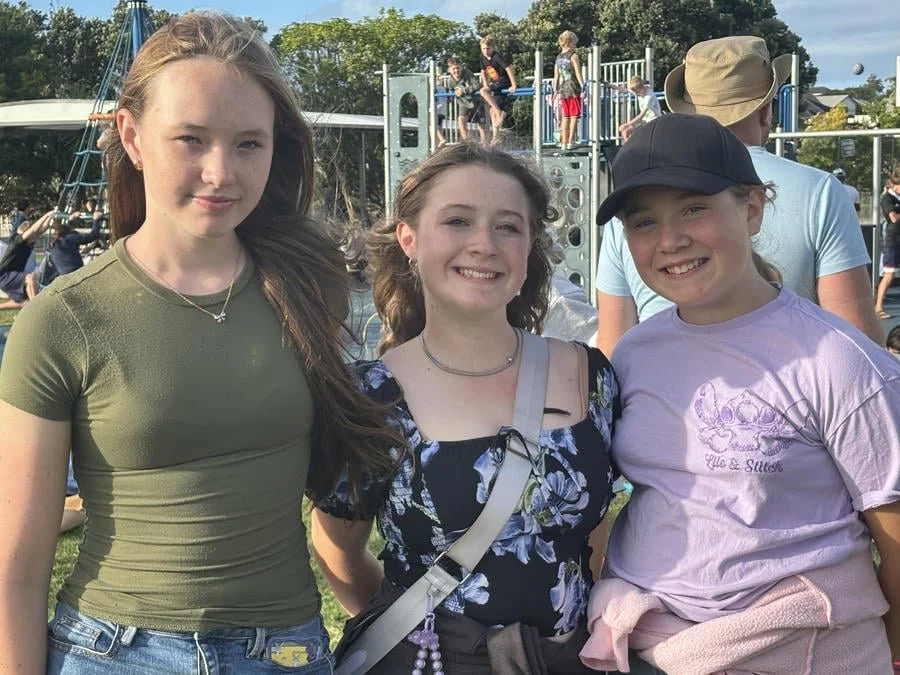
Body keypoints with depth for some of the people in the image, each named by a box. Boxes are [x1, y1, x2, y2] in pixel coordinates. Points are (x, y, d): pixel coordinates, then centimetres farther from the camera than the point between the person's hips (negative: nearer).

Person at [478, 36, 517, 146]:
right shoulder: (482, 57, 5)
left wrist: (513, 86, -29)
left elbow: (508, 69, -24)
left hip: (504, 83, -8)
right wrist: (486, 86, 11)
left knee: (483, 91, -28)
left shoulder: (496, 57, -17)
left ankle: (500, 113, -26)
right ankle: (496, 136, 3)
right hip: (494, 85, 8)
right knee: (492, 110, 1)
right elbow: (483, 72, 17)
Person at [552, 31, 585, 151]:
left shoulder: (558, 57, 10)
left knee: (565, 117, 10)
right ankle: (570, 142, -7)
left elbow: (556, 76, 12)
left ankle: (564, 142, 11)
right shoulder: (573, 55, -7)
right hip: (574, 89, -6)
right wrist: (583, 88, -10)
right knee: (574, 116, -2)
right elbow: (578, 74, -11)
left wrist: (555, 90, 17)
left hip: (562, 90, 6)